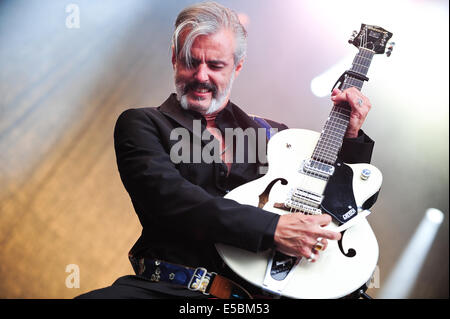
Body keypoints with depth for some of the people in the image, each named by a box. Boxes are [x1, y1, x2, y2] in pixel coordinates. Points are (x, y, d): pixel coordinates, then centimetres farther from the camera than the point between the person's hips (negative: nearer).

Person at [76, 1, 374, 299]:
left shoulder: (270, 132, 20)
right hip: (168, 285, -3)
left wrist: (351, 137, 12)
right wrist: (273, 229, -18)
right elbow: (168, 198, -11)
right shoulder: (141, 124, 8)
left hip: (255, 289, 3)